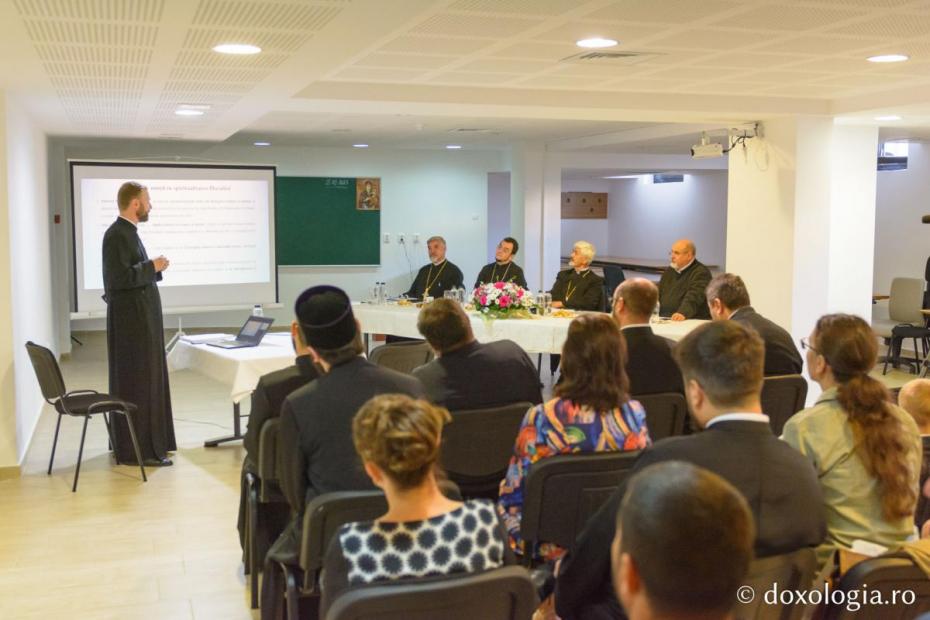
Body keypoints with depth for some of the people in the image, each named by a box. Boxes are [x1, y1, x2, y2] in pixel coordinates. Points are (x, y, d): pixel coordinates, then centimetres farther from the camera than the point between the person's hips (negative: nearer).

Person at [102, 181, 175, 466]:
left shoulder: (128, 232, 15)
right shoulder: (117, 234, -16)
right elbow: (120, 277, -24)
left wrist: (152, 268, 5)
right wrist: (152, 266, -15)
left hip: (140, 318, 10)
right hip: (131, 319, -10)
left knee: (146, 380, 15)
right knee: (136, 383, -6)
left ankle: (145, 442, 25)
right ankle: (137, 450, 0)